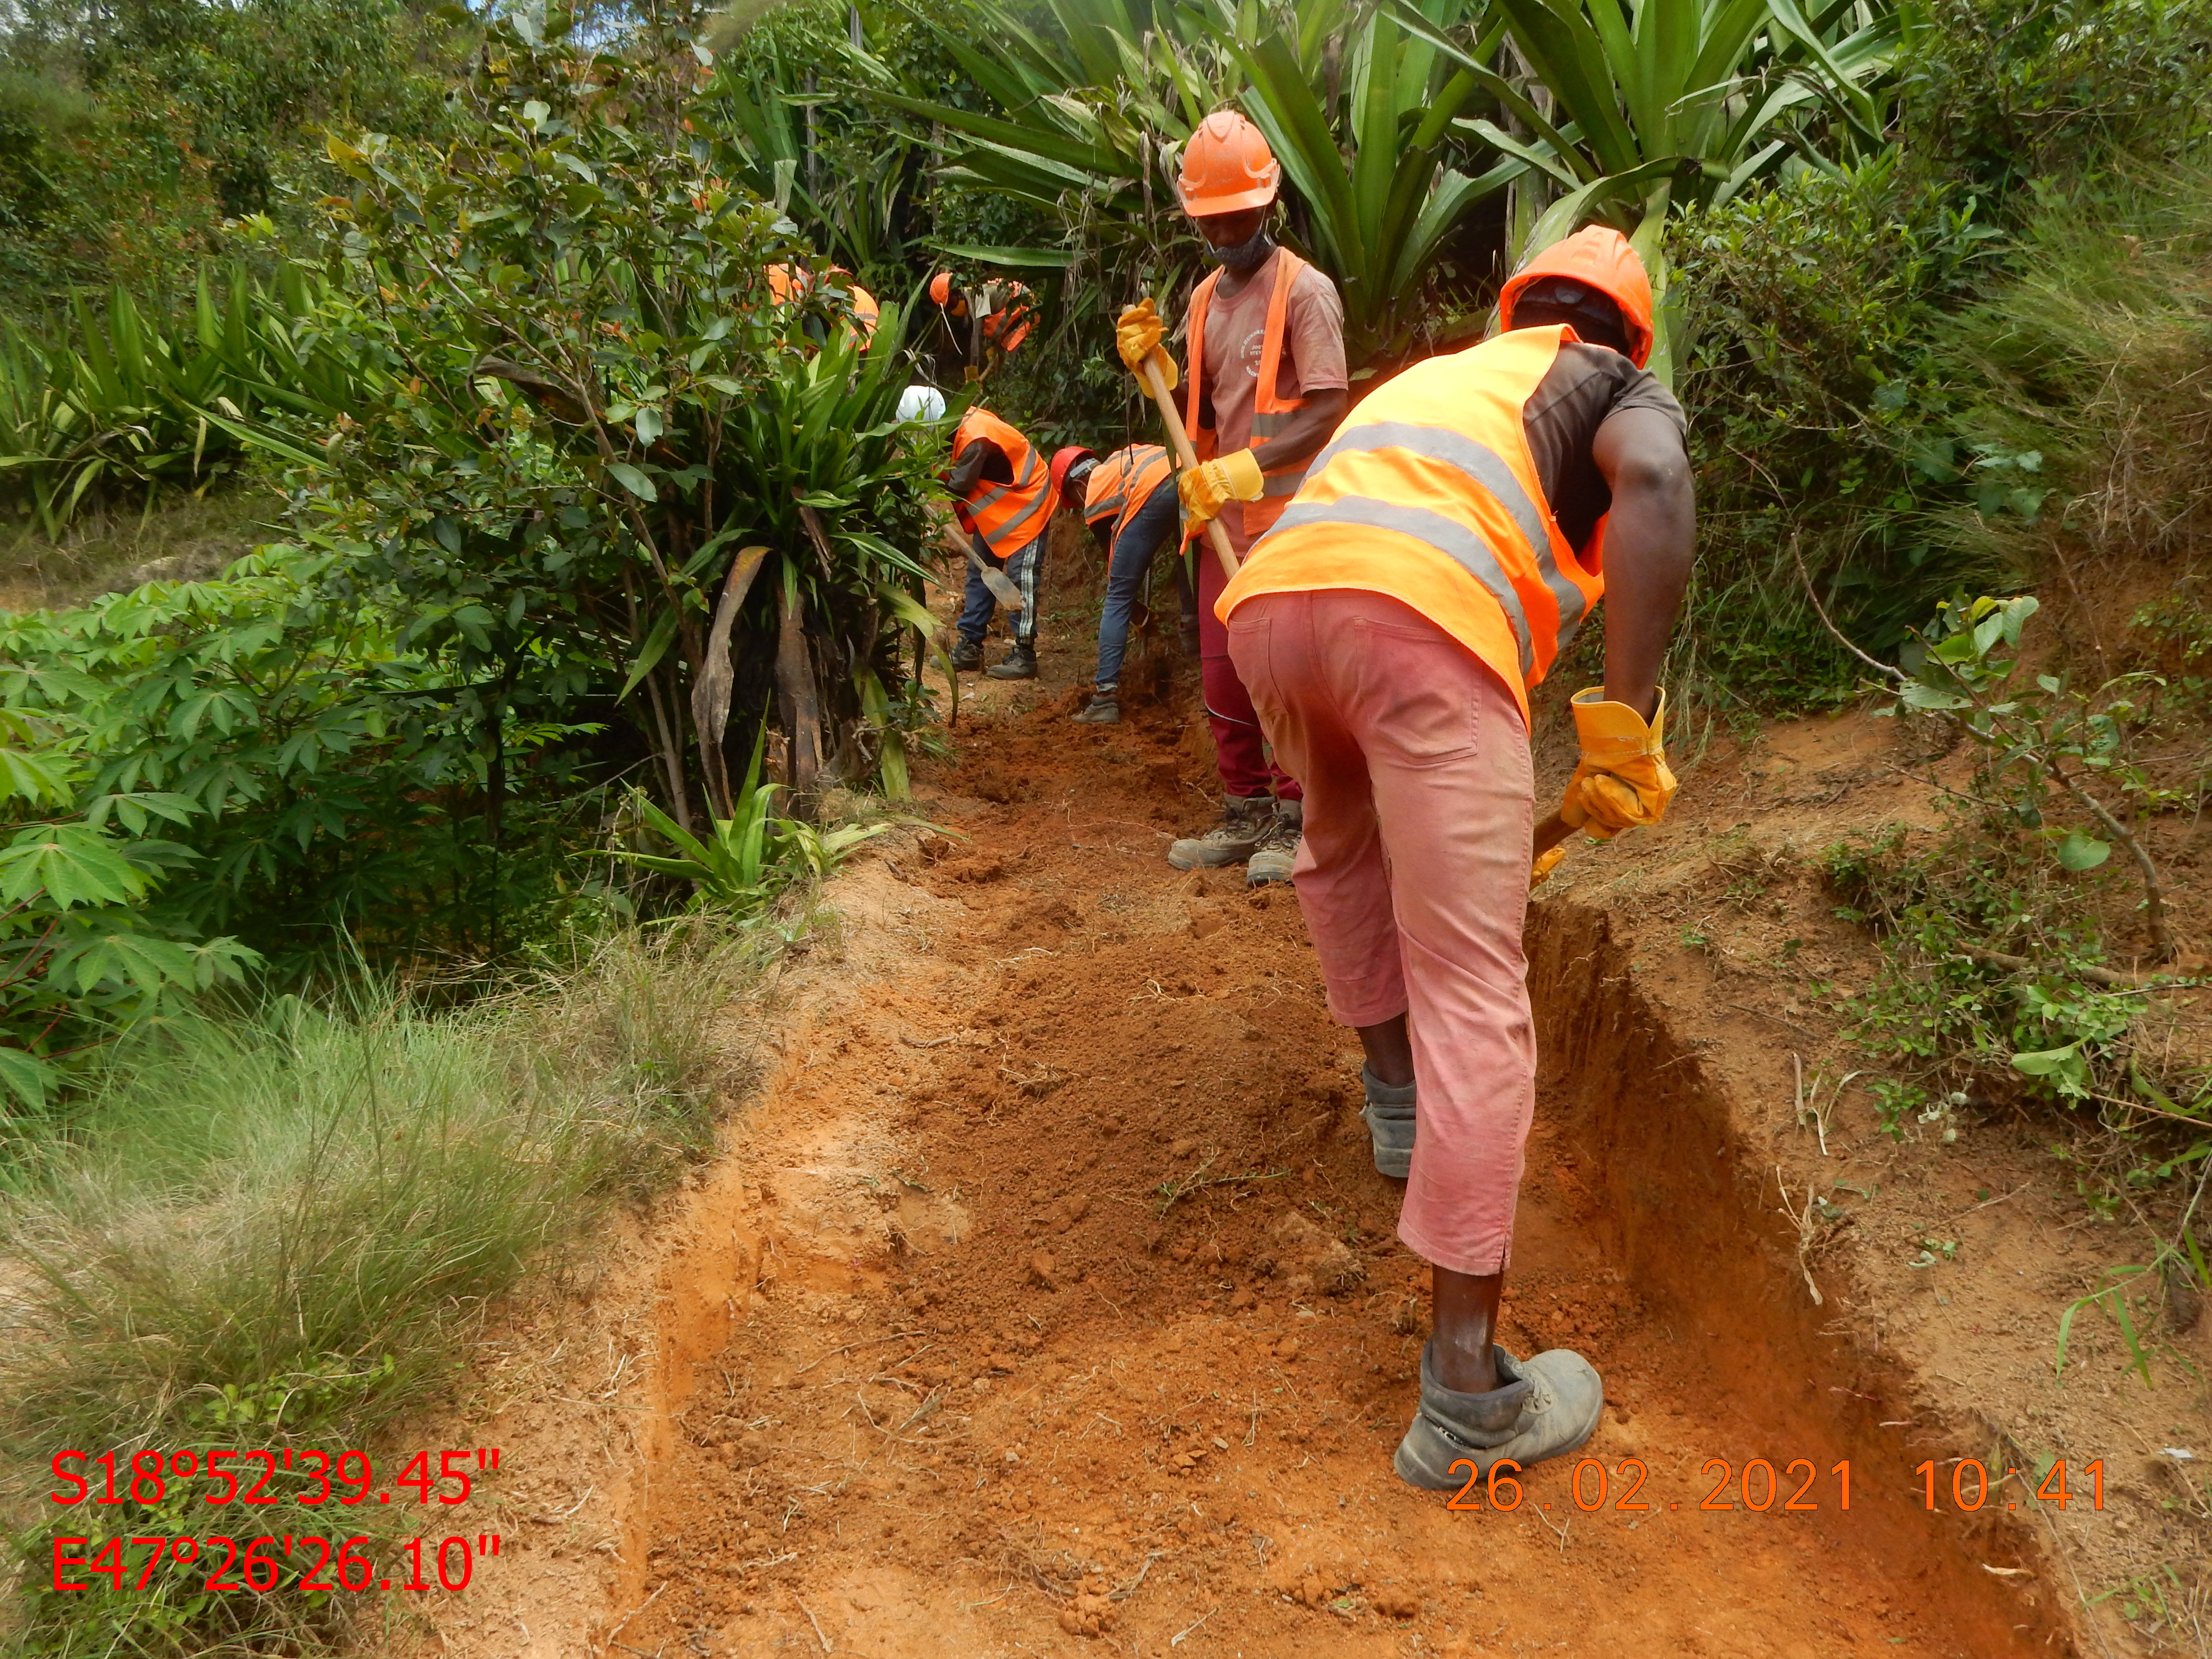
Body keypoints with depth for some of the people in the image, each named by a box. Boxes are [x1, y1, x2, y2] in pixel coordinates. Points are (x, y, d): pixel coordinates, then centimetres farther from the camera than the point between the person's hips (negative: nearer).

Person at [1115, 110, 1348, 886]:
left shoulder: (1305, 291, -8)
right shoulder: (1204, 300, 14)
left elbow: (1328, 411, -17)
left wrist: (1240, 469, -25)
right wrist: (1150, 364, 3)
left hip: (1289, 516, -7)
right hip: (1222, 514, 7)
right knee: (1222, 670, 10)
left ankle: (1293, 823, 8)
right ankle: (1245, 814, 22)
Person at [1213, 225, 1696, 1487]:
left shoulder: (1438, 373, 41)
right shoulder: (1618, 386, 25)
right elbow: (1652, 484, -2)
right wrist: (1627, 721, -2)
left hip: (1270, 600, 6)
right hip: (1426, 621, -5)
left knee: (1345, 841, 36)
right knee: (1474, 1001, -3)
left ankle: (1398, 1095, 46)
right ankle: (1470, 1394, -2)